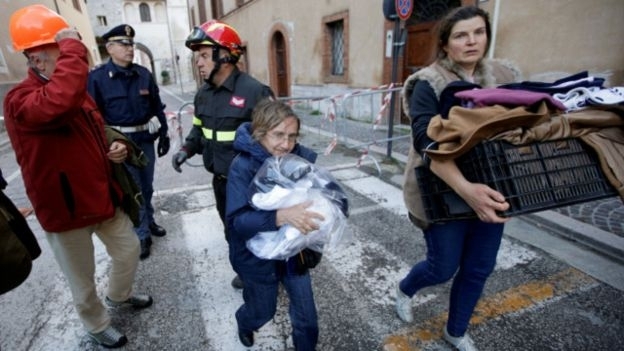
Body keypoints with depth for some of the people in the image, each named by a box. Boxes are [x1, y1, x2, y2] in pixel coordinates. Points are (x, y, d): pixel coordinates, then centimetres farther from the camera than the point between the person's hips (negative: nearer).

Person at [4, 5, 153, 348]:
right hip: (65, 209, -7)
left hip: (102, 197, 7)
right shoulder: (19, 100, -21)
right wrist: (72, 48, -34)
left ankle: (119, 295, 49)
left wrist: (114, 148, -2)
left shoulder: (77, 92, 7)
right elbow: (60, 101, -46)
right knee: (82, 280, 13)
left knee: (129, 249, 21)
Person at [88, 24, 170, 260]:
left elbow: (157, 107, 9)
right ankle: (142, 235, 15)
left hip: (145, 140, 4)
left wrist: (164, 135, 7)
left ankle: (149, 222, 35)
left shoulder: (144, 74, 4)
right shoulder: (97, 78, -7)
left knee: (147, 187, 16)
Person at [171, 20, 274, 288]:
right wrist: (187, 149, -1)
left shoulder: (254, 91, -20)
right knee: (233, 232, 23)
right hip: (220, 181, 8)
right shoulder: (204, 94, 5)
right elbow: (199, 128, 18)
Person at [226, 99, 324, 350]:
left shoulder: (301, 157, -16)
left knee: (306, 315, 14)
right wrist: (281, 216, -47)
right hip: (258, 256, -2)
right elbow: (237, 221, -32)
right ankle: (244, 322, 61)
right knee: (263, 312, 23)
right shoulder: (242, 167, -24)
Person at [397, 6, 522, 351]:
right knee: (444, 267, 7)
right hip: (445, 192, -5)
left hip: (489, 190, 6)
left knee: (479, 269, 15)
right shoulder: (429, 84, -13)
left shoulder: (505, 76, 4)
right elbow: (427, 143, -27)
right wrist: (465, 189, -40)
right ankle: (404, 289, 44)